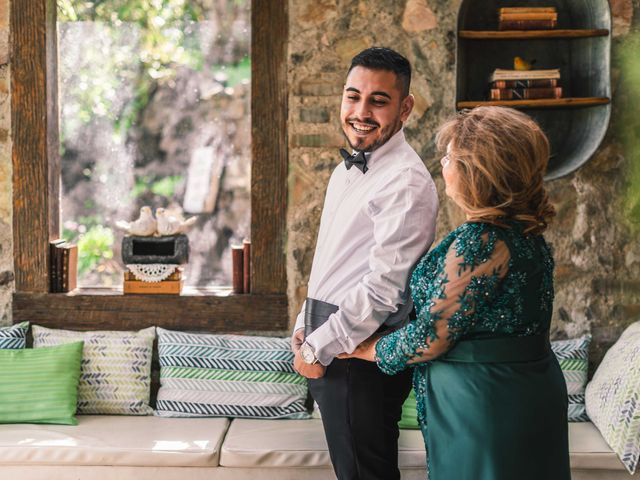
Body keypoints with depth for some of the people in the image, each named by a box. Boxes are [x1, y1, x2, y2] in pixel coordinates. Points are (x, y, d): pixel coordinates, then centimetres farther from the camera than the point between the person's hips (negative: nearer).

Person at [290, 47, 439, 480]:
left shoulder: (406, 182, -19)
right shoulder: (348, 170, 13)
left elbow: (383, 288, -23)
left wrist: (318, 347, -16)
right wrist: (305, 326, 13)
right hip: (328, 339, 9)